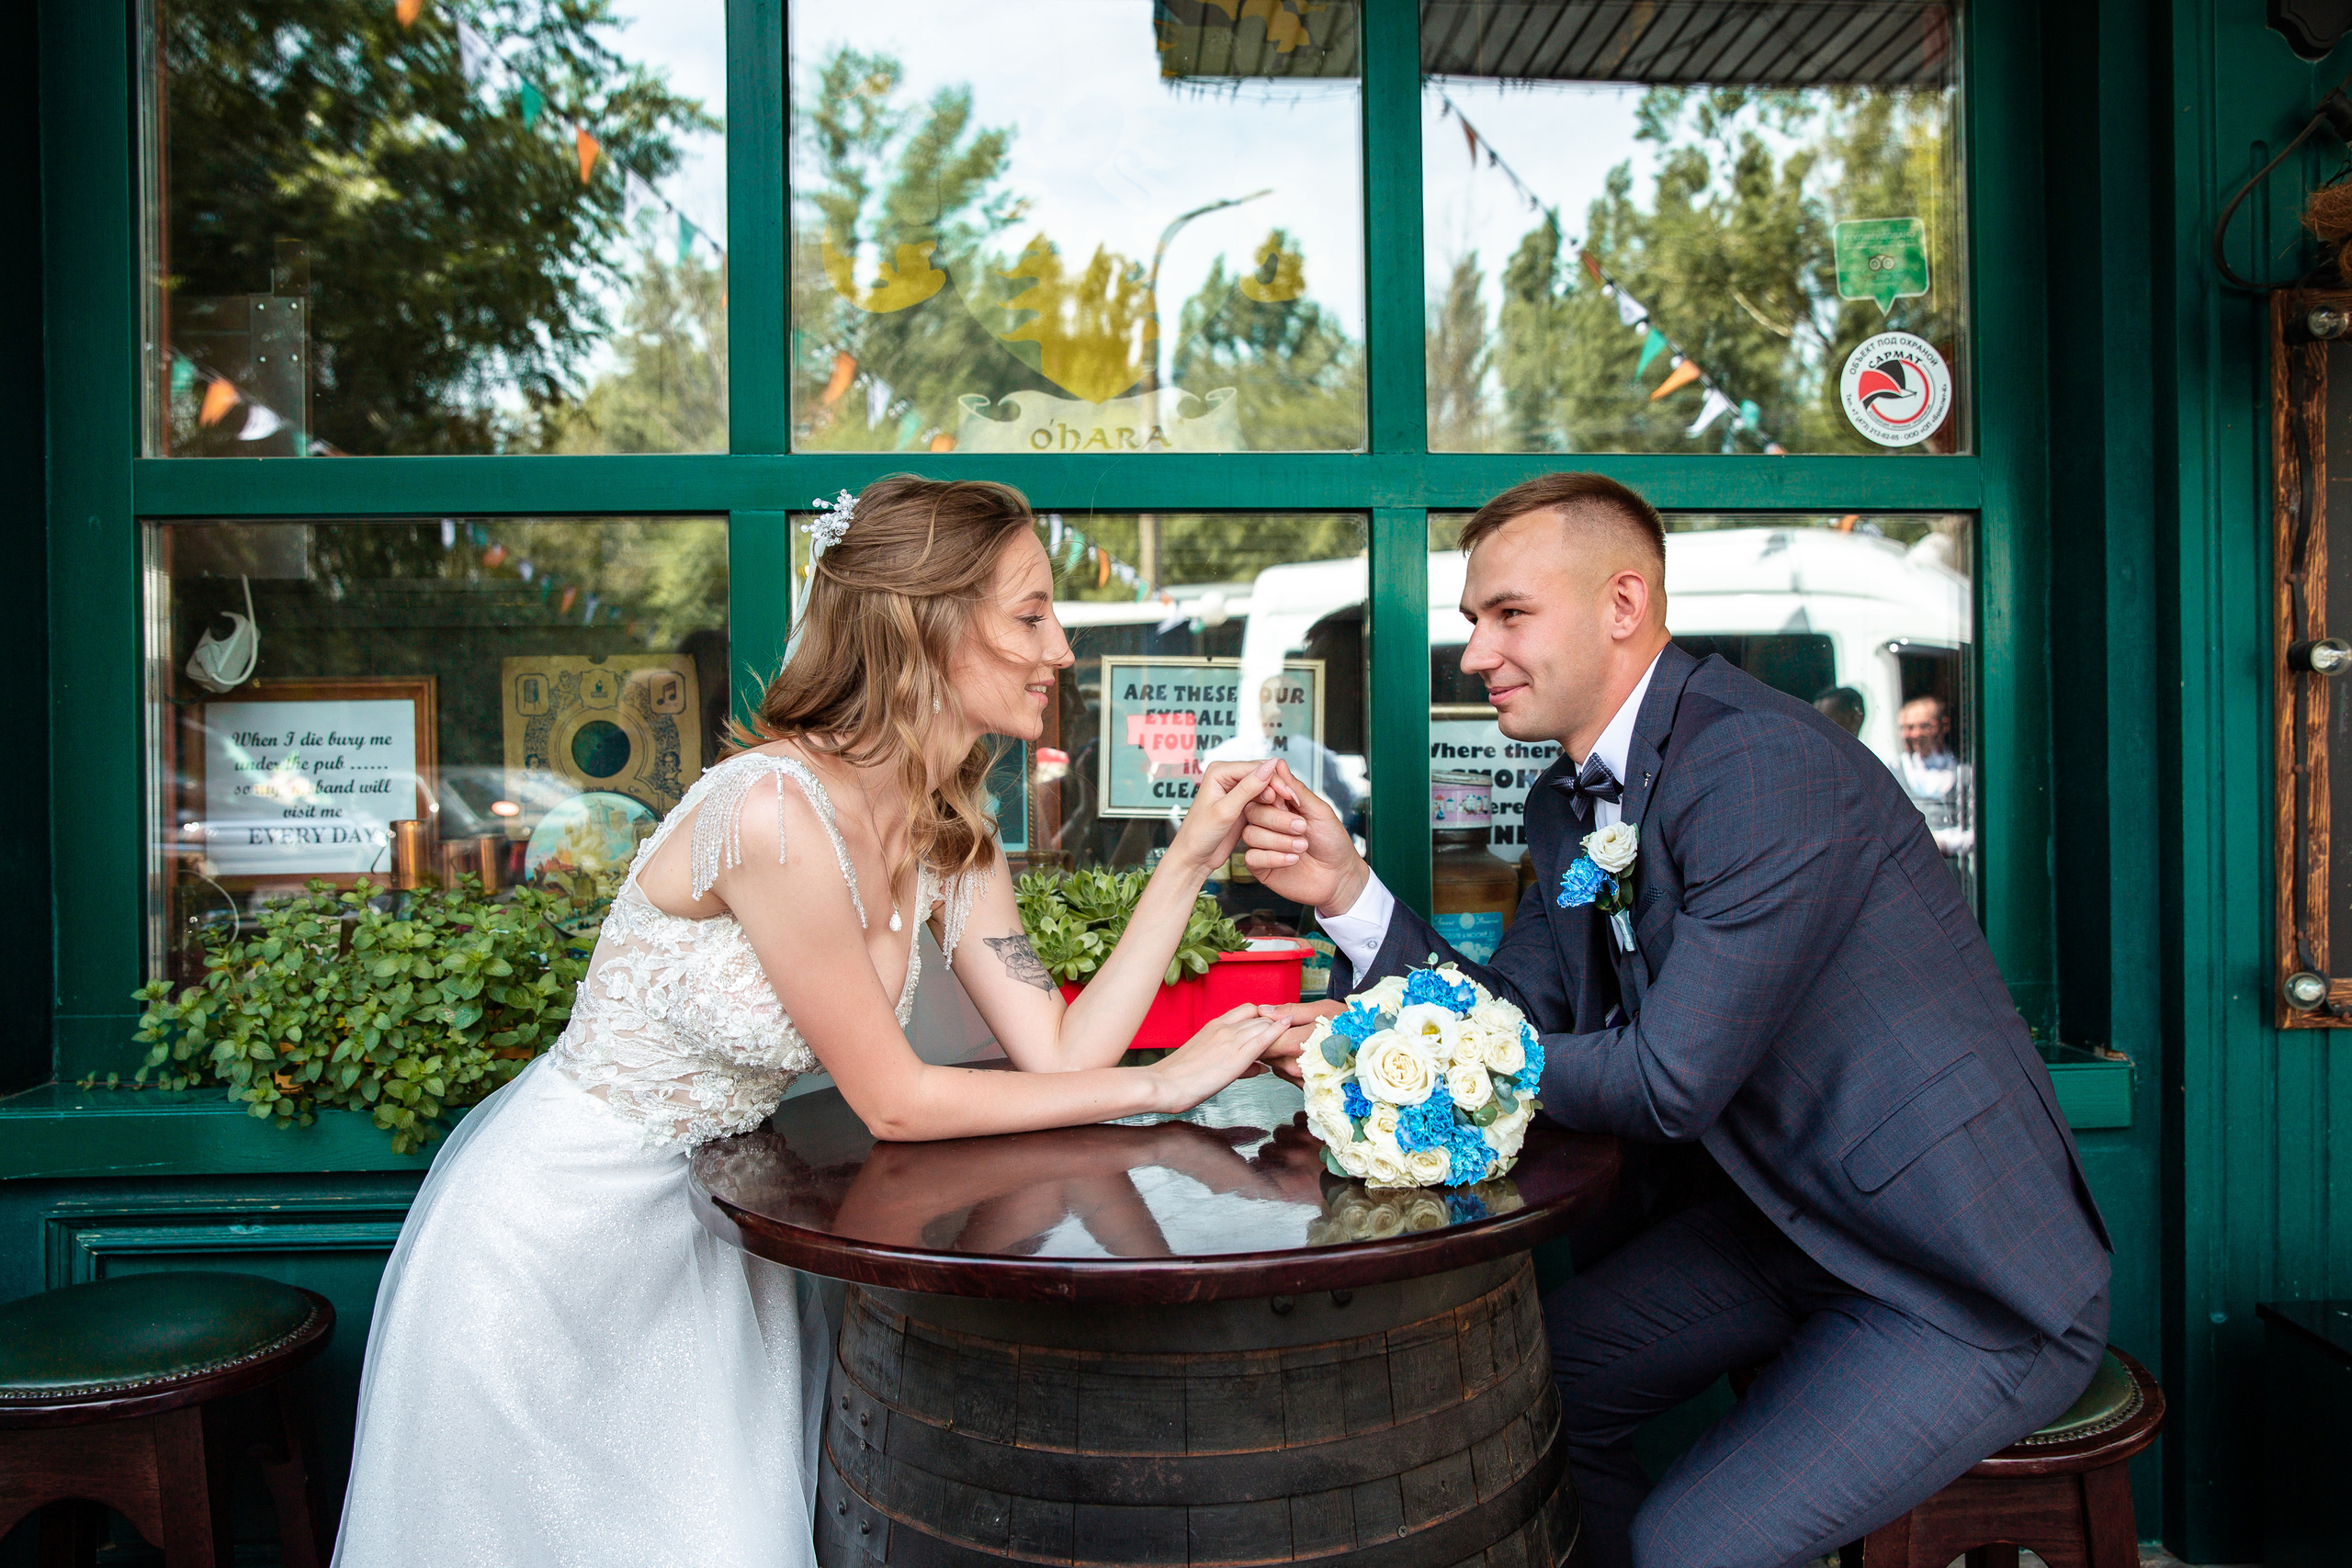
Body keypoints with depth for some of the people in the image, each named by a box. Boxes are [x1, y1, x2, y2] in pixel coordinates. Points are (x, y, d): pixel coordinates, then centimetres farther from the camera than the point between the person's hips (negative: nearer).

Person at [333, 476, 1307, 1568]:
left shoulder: (954, 839, -4)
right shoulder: (775, 809, -31)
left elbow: (1057, 1053, -7)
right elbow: (893, 1101, -23)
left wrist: (1187, 864, -12)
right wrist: (1163, 1084, -19)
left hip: (697, 1224, 7)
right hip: (555, 1224, -7)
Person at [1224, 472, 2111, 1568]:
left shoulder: (1765, 766, -26)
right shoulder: (1569, 801, 4)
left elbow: (1670, 1083, -28)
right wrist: (1347, 891, -11)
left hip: (1970, 1284, -8)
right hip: (1789, 1220, 9)